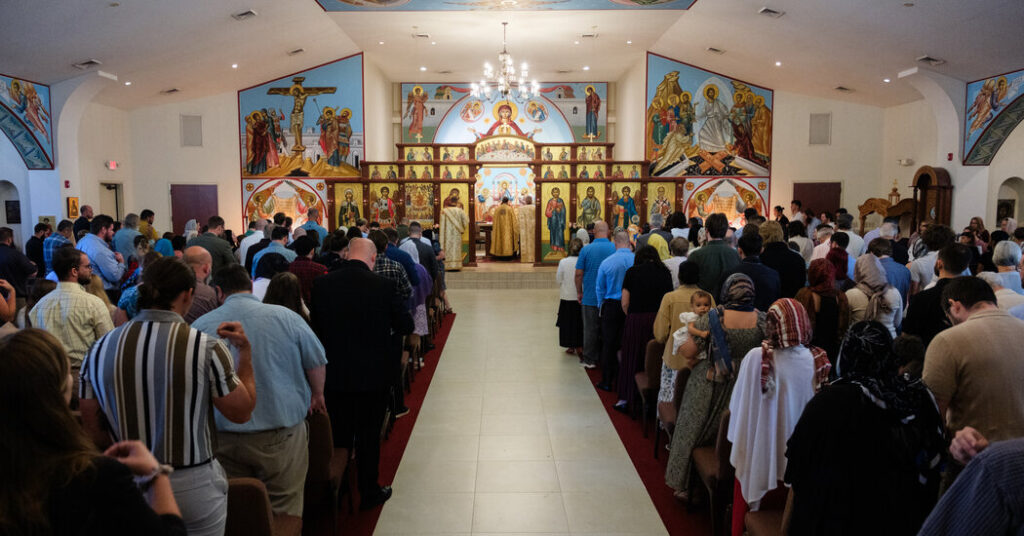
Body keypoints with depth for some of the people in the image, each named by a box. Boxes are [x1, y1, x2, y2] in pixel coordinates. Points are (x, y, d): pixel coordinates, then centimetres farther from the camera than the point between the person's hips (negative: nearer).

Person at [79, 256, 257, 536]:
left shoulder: (100, 349, -6)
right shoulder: (207, 348, -19)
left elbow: (92, 429, 2)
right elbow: (242, 412, -8)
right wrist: (245, 352, 0)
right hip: (195, 487, -3)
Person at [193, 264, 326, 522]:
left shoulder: (200, 326, -1)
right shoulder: (286, 317, -5)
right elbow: (317, 362, 2)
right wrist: (317, 396, 20)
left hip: (223, 440, 2)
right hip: (281, 434, -1)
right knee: (284, 511, 9)